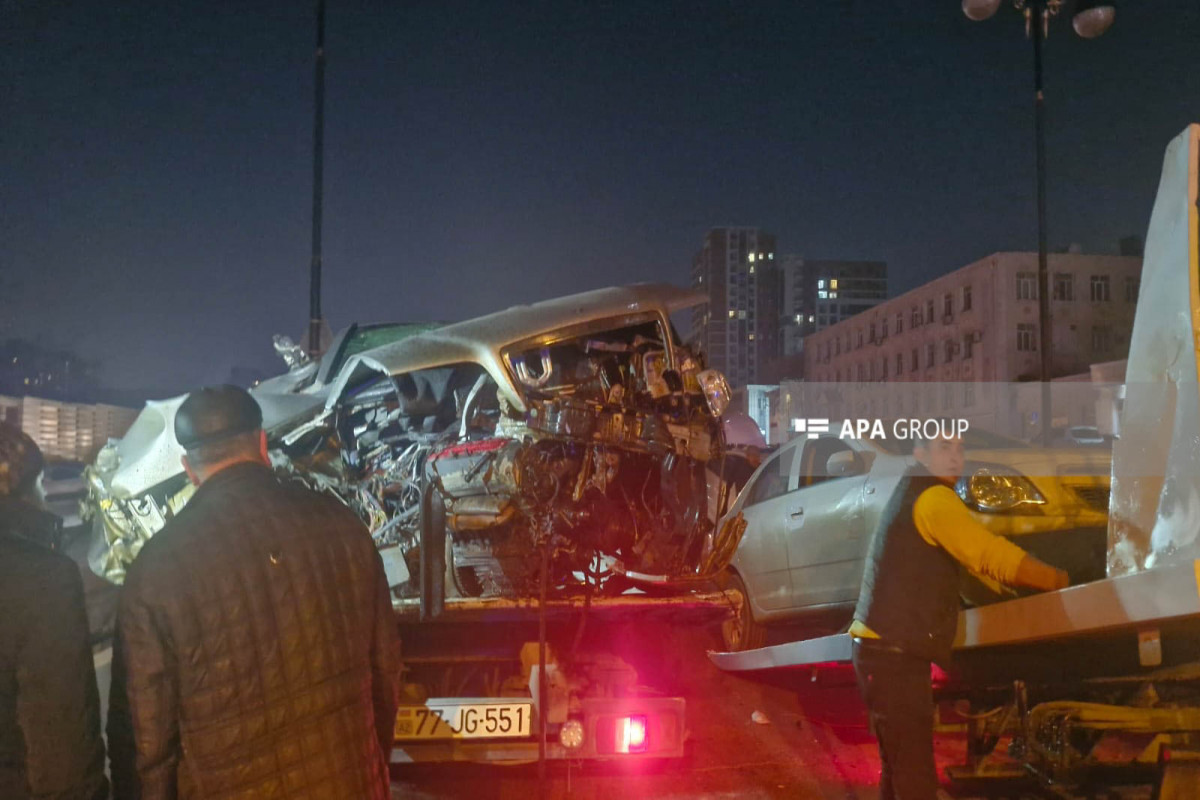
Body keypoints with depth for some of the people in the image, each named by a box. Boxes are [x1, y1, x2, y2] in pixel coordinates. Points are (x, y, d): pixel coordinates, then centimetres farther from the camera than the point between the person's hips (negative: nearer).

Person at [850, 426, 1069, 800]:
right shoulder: (932, 497, -12)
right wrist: (1062, 581, -7)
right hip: (895, 655, -10)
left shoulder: (911, 494, 19)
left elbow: (976, 557, 26)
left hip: (882, 650, 10)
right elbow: (993, 555, -18)